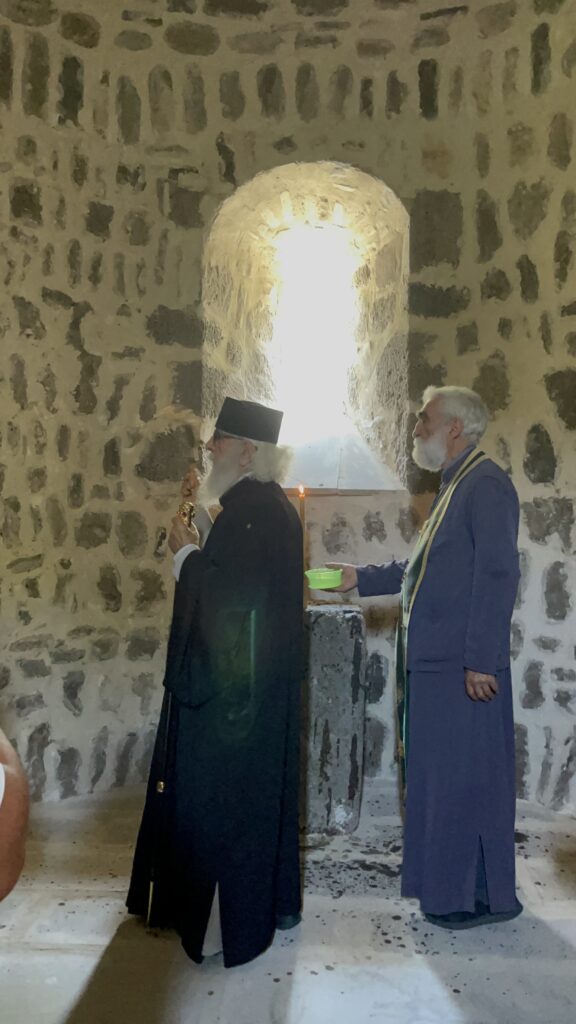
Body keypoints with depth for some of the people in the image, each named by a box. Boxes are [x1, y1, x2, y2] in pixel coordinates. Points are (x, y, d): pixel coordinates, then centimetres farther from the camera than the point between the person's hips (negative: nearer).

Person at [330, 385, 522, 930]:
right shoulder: (454, 486, 18)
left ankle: (481, 895, 18)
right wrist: (362, 577, 23)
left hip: (464, 668, -10)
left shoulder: (486, 484, -13)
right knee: (439, 777, 17)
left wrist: (480, 660, -23)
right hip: (433, 662, 10)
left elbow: (497, 575, -20)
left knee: (465, 778, 2)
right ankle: (451, 886, 31)